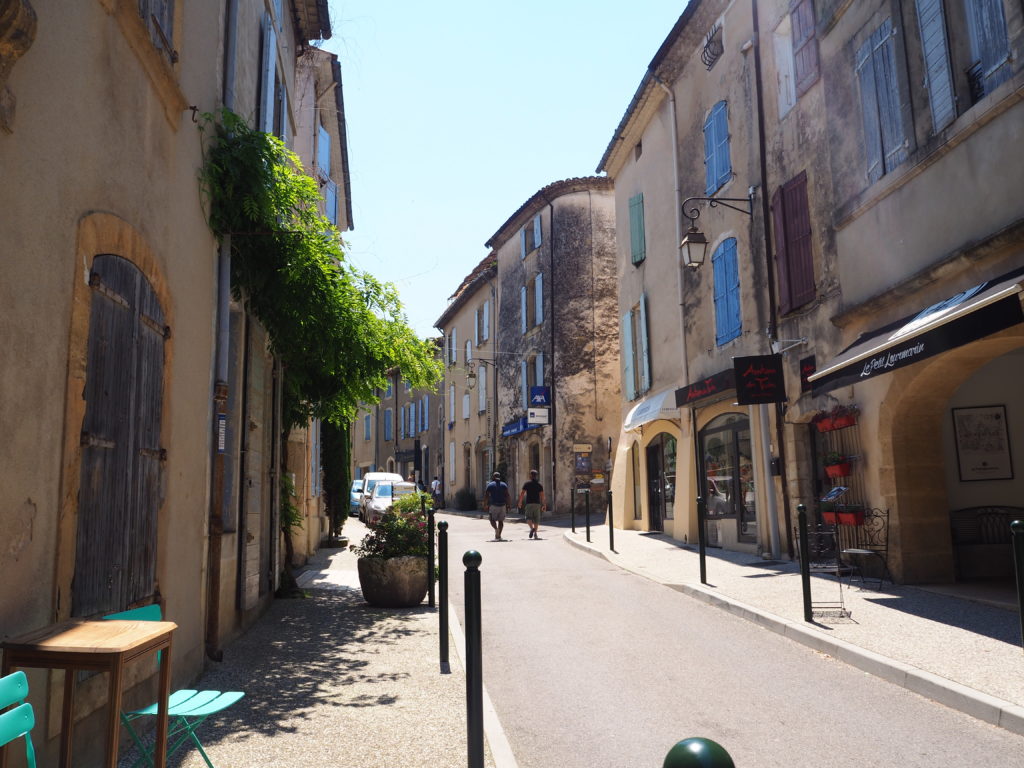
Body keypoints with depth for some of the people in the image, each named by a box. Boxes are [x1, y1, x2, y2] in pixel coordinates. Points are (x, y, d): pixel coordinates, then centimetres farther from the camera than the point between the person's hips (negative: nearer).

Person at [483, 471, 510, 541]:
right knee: (500, 520, 10)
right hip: (502, 505, 2)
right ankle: (499, 536, 5)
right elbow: (507, 496, 1)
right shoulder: (504, 485, 9)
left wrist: (485, 506, 3)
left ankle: (496, 529, -22)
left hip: (493, 505, -2)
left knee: (492, 519, 7)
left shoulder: (490, 485, 3)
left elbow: (486, 496, -2)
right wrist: (507, 506, 4)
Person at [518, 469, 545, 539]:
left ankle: (532, 528, -22)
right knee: (536, 519, 9)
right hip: (537, 503, 2)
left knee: (528, 518, 4)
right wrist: (543, 505, 5)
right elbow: (542, 495, -1)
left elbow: (522, 493, -3)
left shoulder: (527, 483, 0)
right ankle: (535, 533, 3)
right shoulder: (539, 485, 6)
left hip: (529, 503, -2)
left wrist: (520, 502, 8)